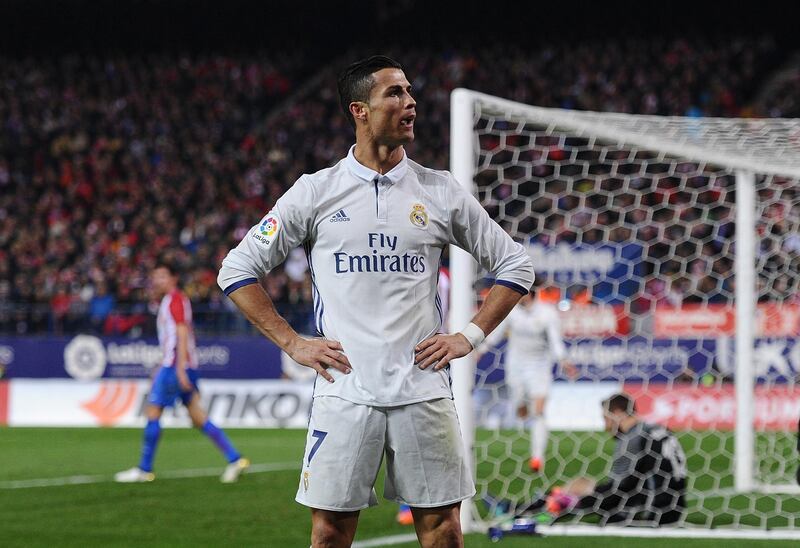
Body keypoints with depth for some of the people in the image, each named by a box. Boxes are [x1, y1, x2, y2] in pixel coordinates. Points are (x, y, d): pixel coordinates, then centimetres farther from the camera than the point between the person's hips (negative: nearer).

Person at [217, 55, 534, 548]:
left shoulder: (442, 191, 7)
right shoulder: (317, 192, 4)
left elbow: (515, 265, 15)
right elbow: (238, 269, 8)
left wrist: (469, 337, 4)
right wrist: (293, 343, 0)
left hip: (424, 391, 1)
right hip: (345, 392, -1)